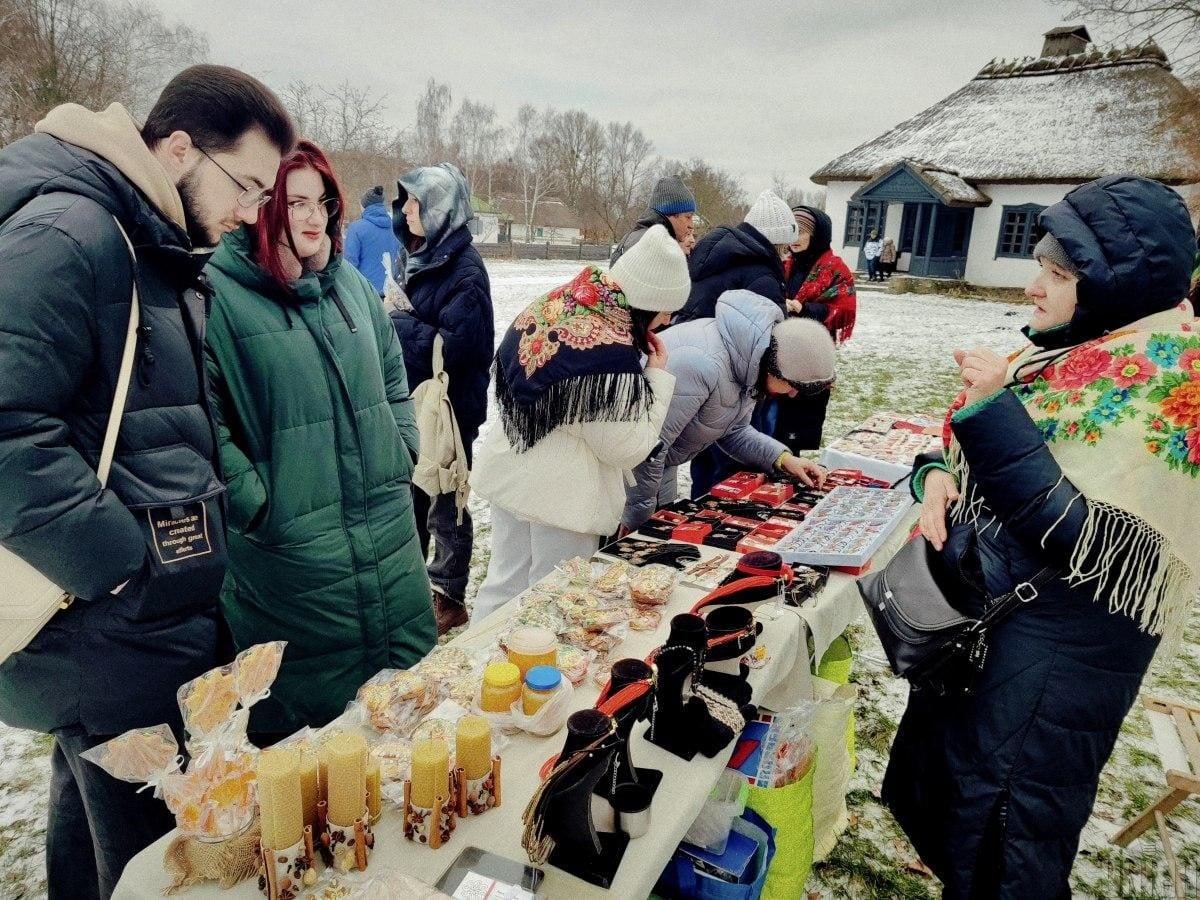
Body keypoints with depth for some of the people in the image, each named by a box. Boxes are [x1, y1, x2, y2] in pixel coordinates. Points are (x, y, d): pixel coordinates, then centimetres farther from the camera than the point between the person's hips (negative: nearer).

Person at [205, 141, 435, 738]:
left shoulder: (350, 283, 9)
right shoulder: (217, 293, -12)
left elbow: (393, 379, 18)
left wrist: (399, 458, 9)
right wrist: (257, 505, -15)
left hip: (390, 543, 6)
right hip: (291, 550, -6)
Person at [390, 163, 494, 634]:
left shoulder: (464, 268, -17)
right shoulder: (422, 255, 9)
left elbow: (457, 345, -23)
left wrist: (400, 325, -17)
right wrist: (393, 319, -2)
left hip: (450, 408, -8)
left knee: (444, 505, 5)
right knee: (411, 495, 19)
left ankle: (449, 598, 22)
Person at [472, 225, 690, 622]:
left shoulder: (551, 306, 0)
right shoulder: (611, 356, -25)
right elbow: (627, 448, -15)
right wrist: (657, 376, -7)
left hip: (509, 473, 8)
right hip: (558, 496, -8)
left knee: (503, 586, 21)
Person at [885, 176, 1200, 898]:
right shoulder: (1072, 350, 4)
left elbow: (1093, 546, -28)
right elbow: (986, 455, 13)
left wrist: (993, 410, -28)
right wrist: (939, 473, -10)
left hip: (1059, 640, -8)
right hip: (984, 602, 8)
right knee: (934, 782, 24)